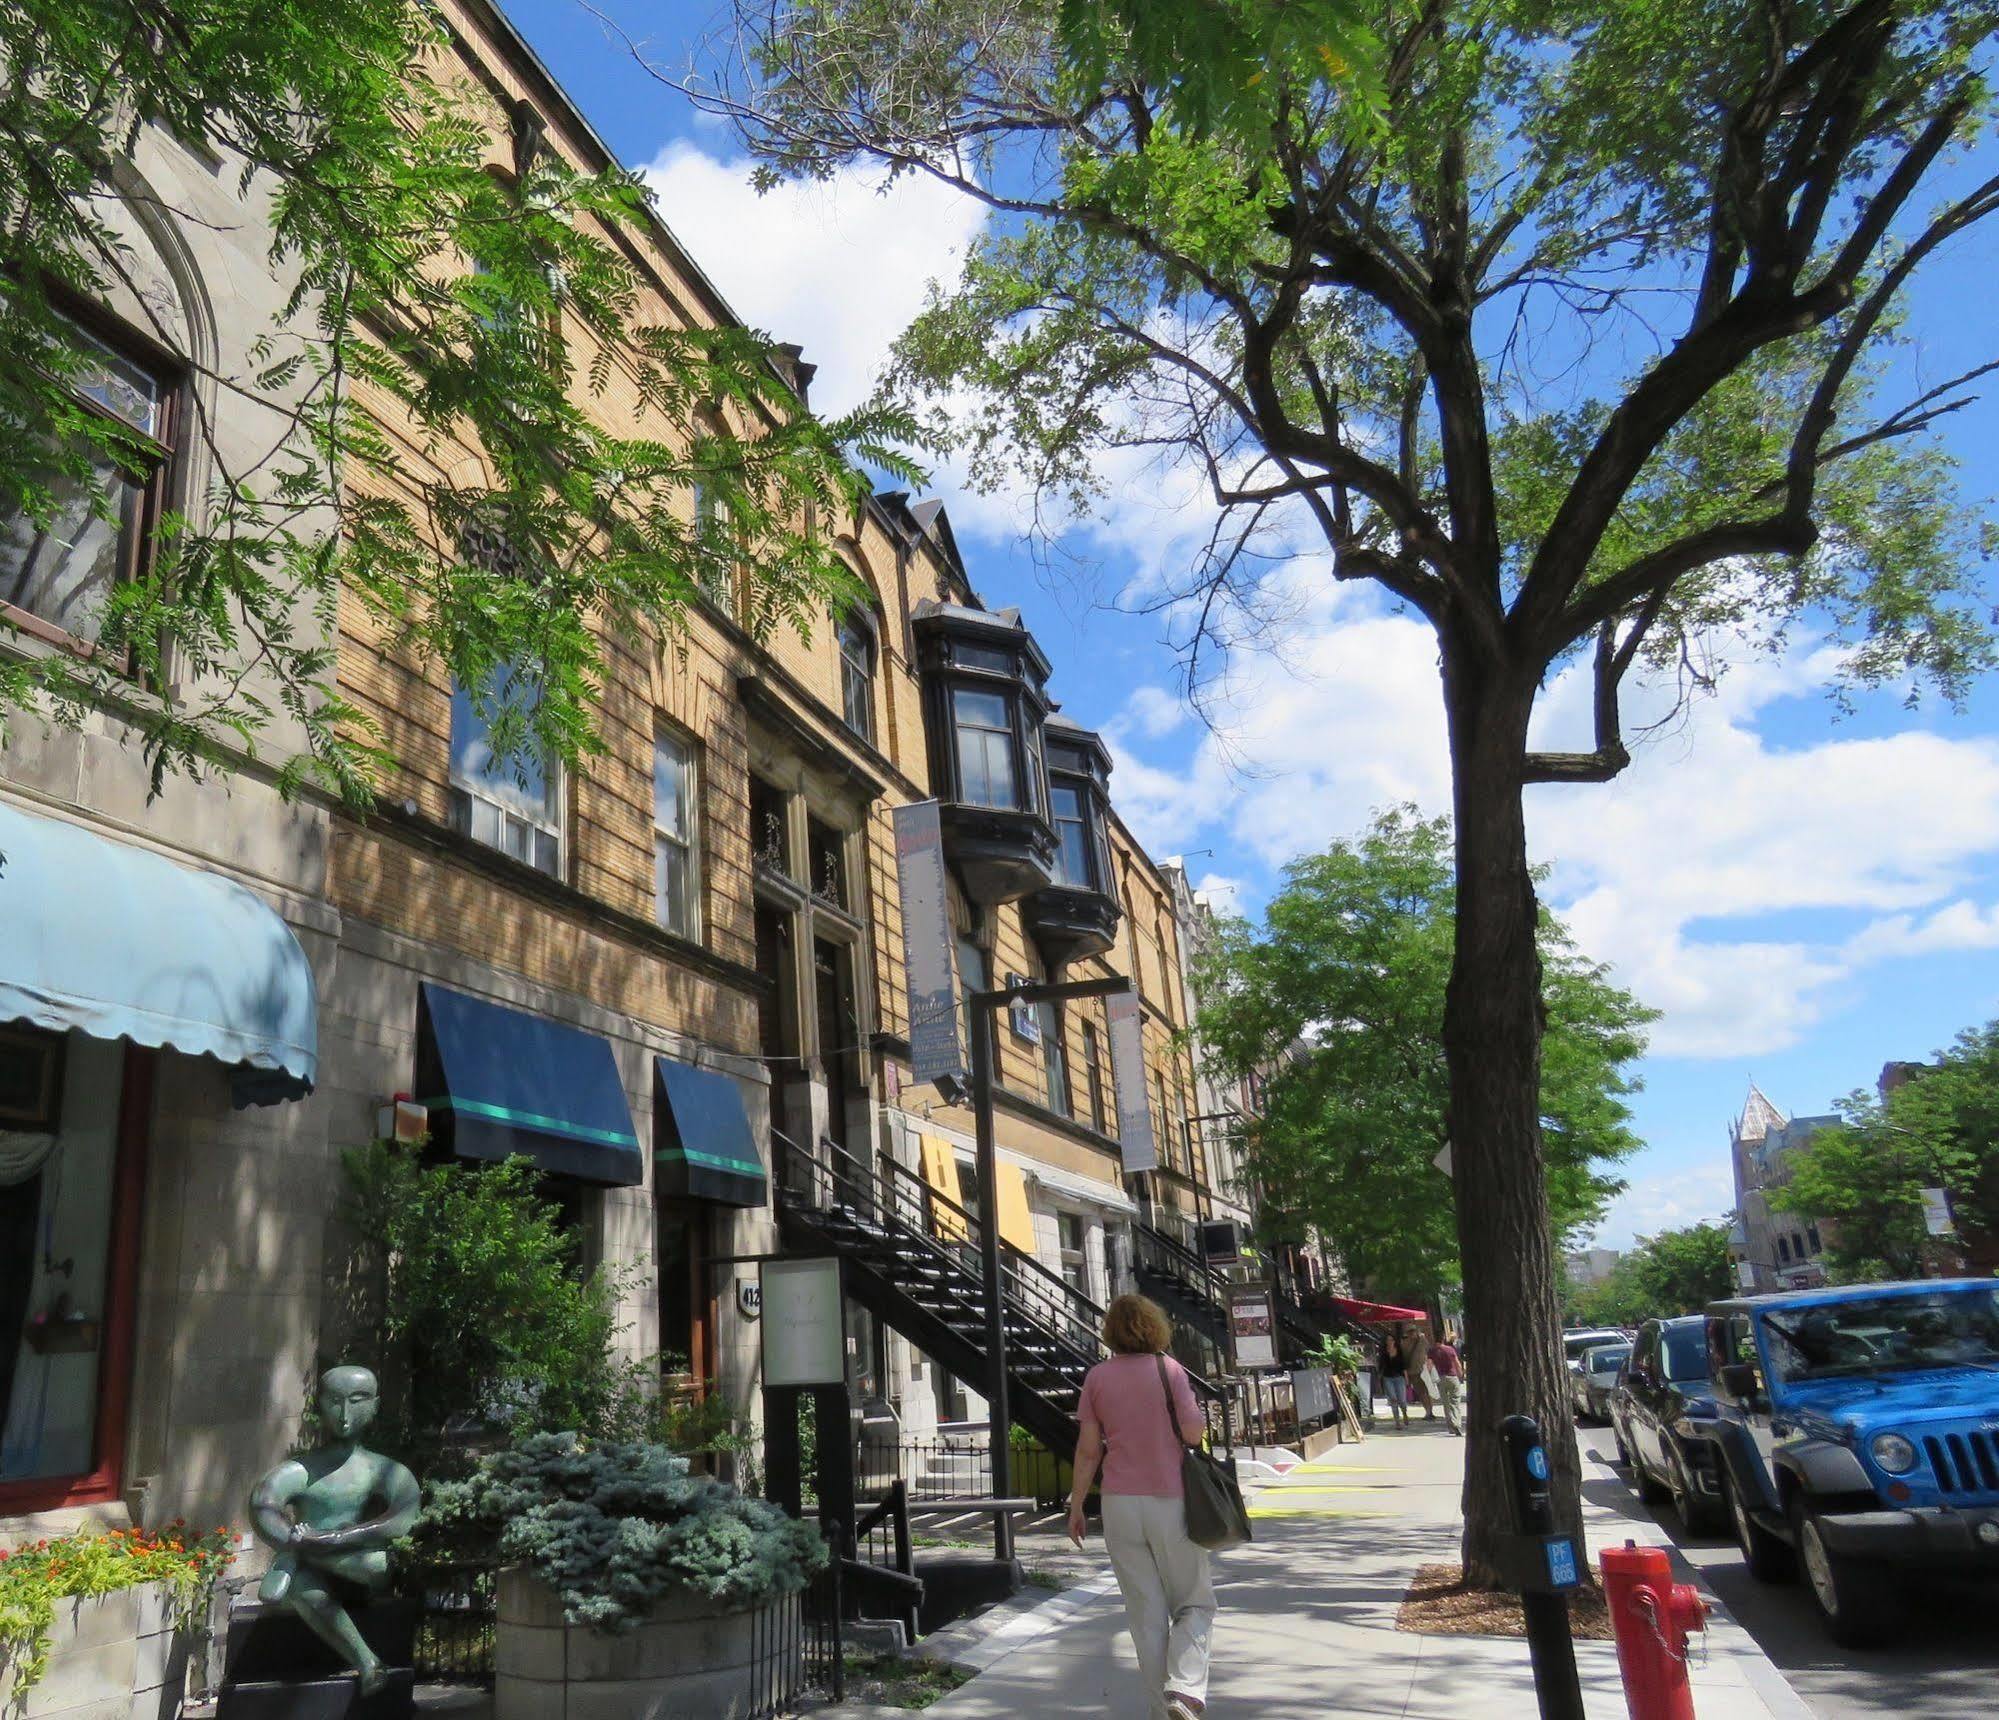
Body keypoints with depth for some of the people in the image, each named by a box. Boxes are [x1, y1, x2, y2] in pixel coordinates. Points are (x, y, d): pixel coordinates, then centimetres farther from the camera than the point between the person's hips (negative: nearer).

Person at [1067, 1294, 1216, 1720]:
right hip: (1171, 1500, -2)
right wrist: (1194, 1408, 11)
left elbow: (1088, 1449, 1)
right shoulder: (1169, 1369, -6)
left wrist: (1076, 1505, 9)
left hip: (1120, 1504, 2)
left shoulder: (1097, 1377, 1)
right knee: (1194, 1603, 10)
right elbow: (1193, 1433, -10)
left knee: (1145, 1612, 11)